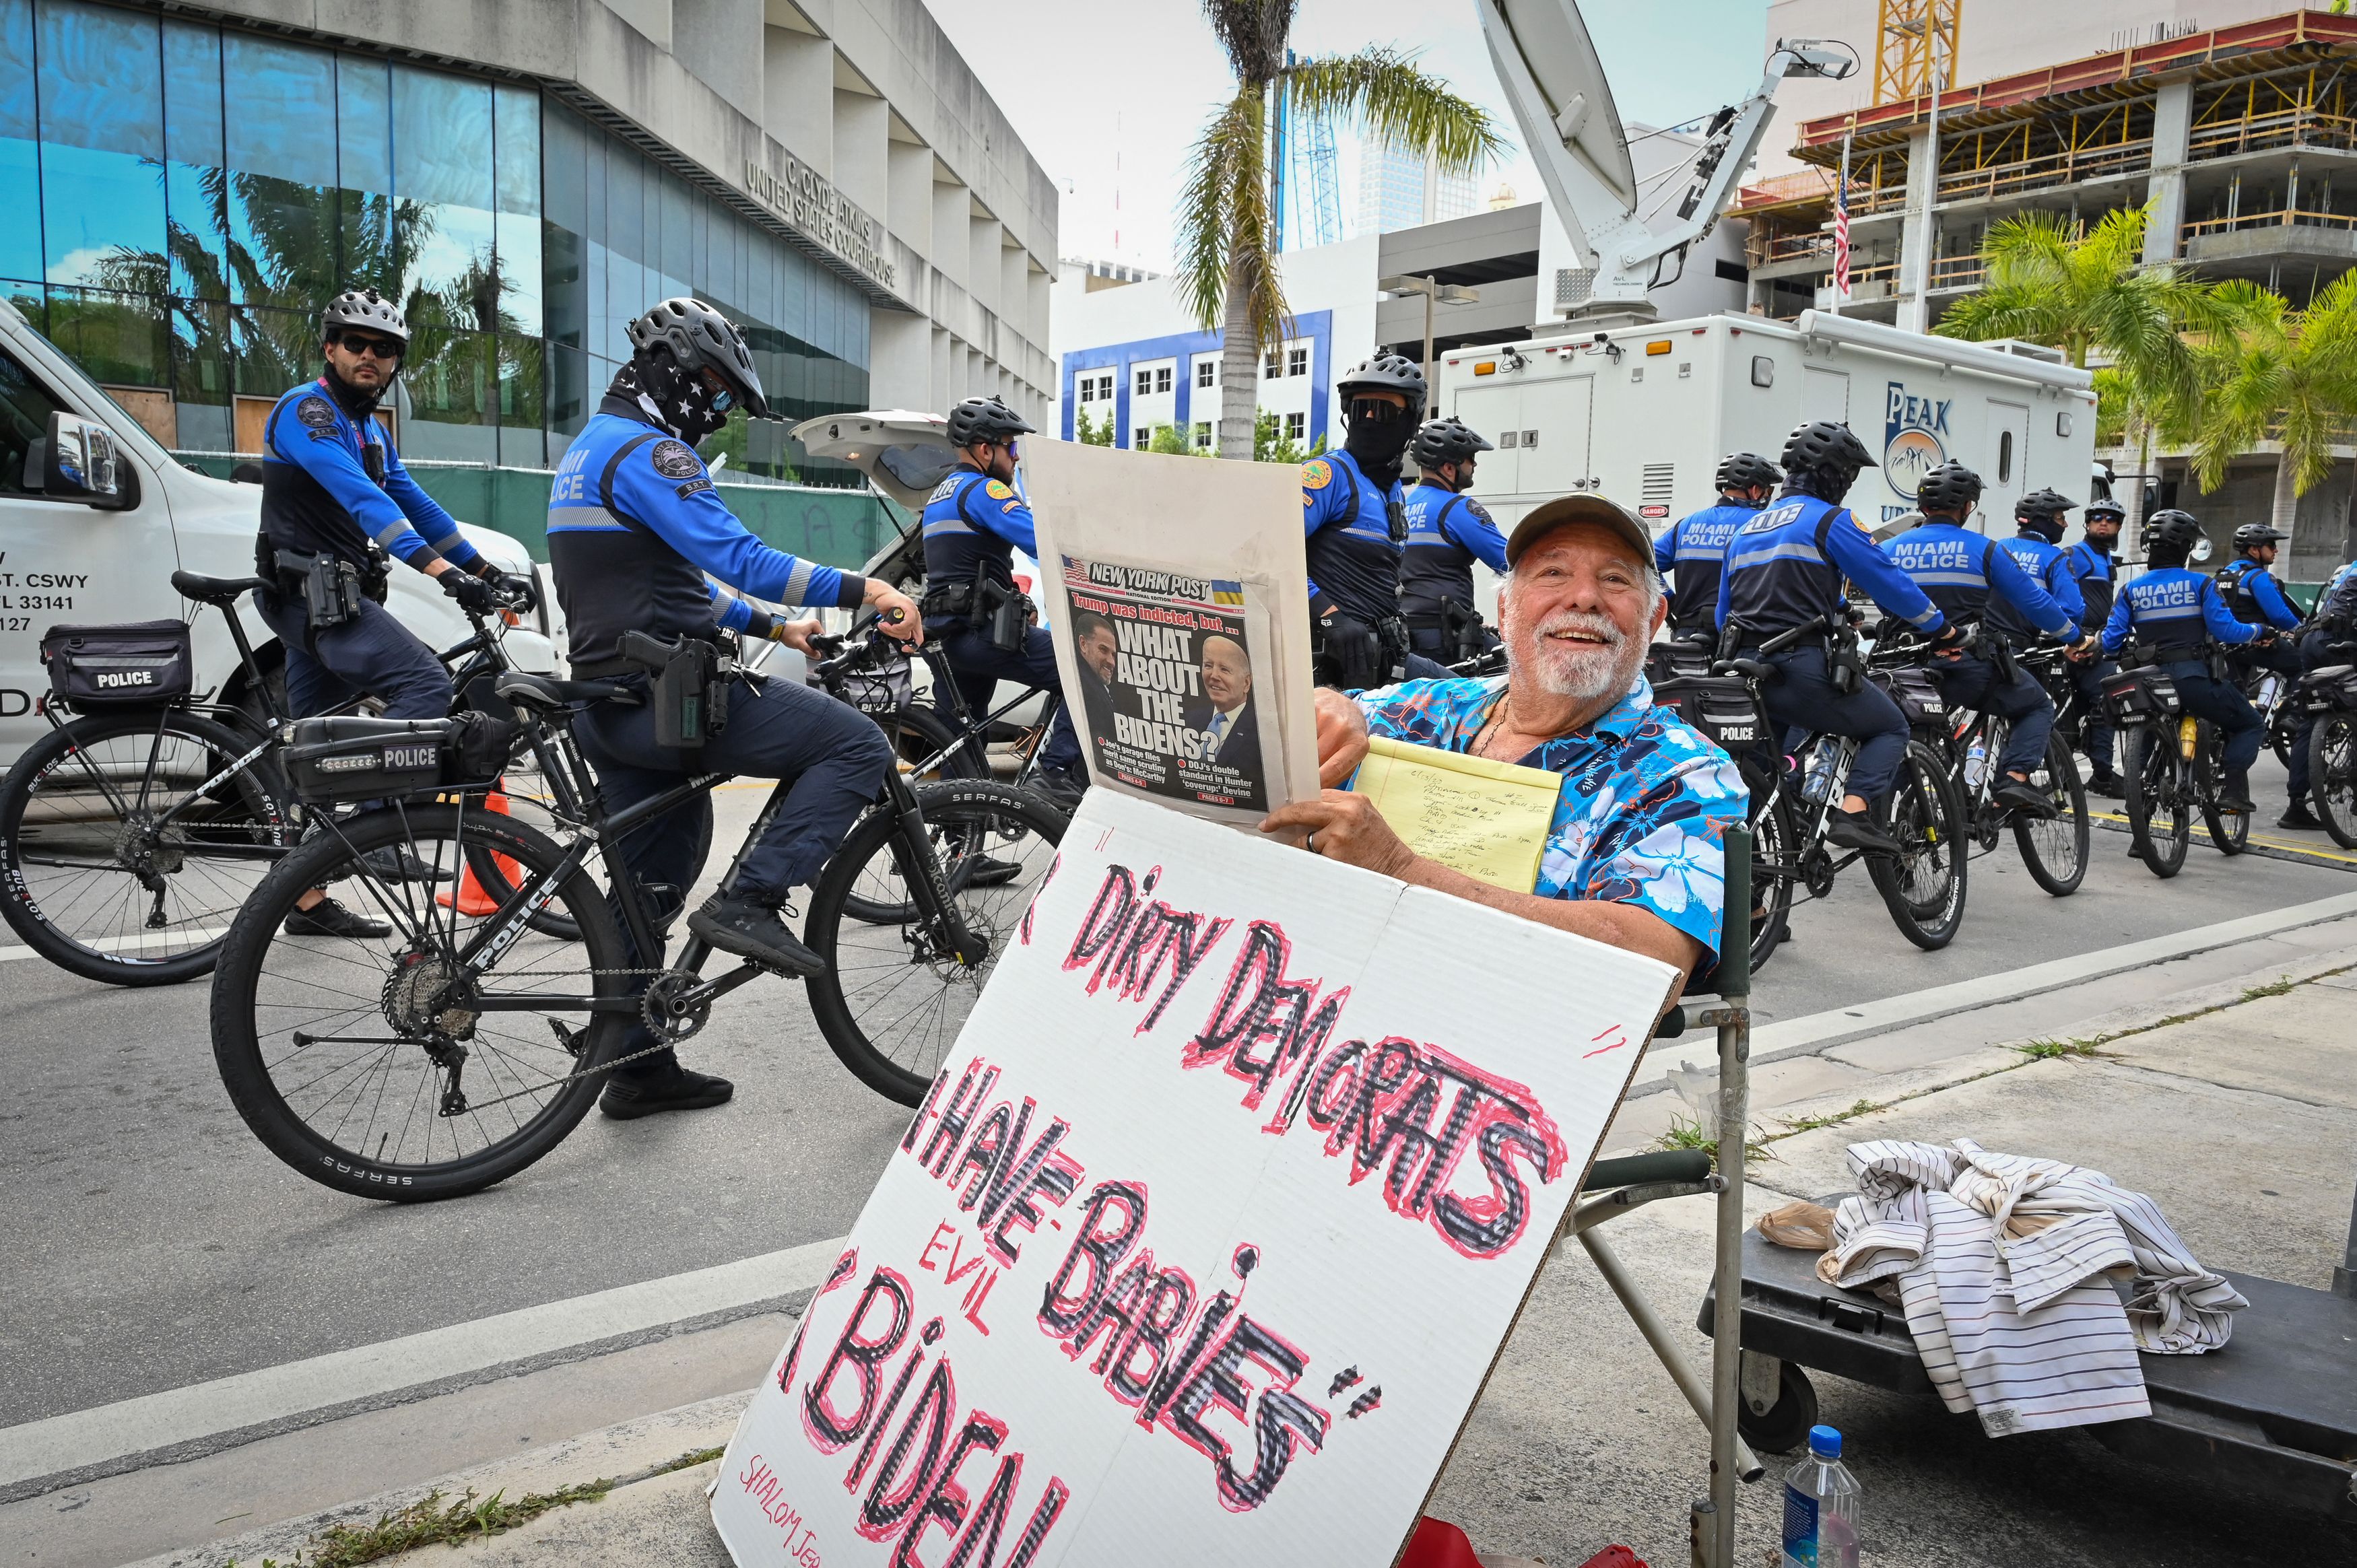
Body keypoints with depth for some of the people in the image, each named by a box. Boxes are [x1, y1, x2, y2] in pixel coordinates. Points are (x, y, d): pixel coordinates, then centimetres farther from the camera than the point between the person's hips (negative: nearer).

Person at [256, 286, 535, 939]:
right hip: (312, 593, -9)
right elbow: (362, 499, -26)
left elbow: (418, 507, 22)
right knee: (426, 682, -24)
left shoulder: (370, 431, 19)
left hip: (332, 598, 9)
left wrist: (487, 572, 15)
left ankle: (309, 902, 13)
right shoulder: (306, 410, -11)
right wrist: (441, 570, -36)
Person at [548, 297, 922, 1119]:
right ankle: (749, 902, -14)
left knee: (648, 890, 17)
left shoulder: (592, 447, 22)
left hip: (613, 705, 11)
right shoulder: (648, 452, -12)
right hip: (661, 697, -11)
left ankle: (638, 1067, 26)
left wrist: (772, 626, 23)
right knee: (858, 746, -11)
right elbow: (737, 557, -25)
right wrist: (862, 590, -28)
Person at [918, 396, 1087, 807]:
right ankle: (1060, 772, -21)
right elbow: (1043, 542, -23)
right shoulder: (983, 490, -9)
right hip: (979, 631, -10)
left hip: (947, 633, 10)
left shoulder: (942, 493, 22)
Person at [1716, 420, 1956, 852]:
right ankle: (1853, 814, -12)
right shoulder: (1832, 522, -1)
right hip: (1802, 668, -7)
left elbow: (1723, 613, 24)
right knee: (1891, 729, 10)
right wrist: (1941, 629, 12)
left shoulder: (1745, 529, 21)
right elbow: (1890, 583, -1)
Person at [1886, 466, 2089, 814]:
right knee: (2039, 707, 17)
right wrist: (2075, 637, 15)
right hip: (1969, 668, -3)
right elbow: (2034, 600, 3)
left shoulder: (1890, 549, 5)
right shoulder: (1983, 549, -1)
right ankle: (2015, 778, -4)